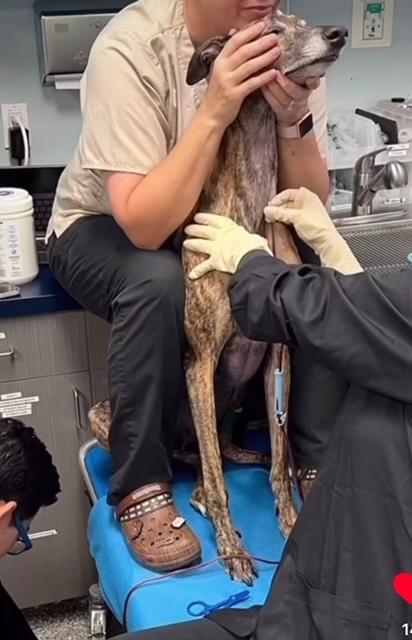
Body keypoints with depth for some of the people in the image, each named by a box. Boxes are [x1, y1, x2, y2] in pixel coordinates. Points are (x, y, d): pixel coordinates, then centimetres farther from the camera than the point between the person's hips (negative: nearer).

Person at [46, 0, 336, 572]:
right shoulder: (131, 46, -28)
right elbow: (144, 226, -34)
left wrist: (294, 121, -30)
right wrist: (215, 112, -41)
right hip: (107, 229, -3)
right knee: (157, 280, -36)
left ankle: (318, 458, -2)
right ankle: (141, 487, -16)